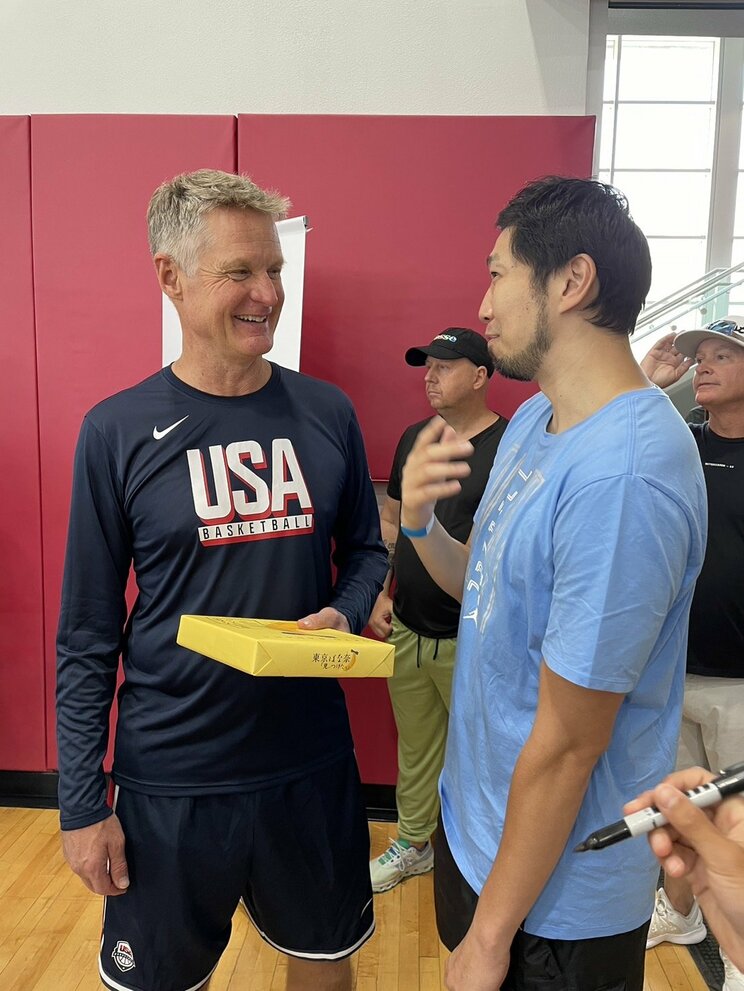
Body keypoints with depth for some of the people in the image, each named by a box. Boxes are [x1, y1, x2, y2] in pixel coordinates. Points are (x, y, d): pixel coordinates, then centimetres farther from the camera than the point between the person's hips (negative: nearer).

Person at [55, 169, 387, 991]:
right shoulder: (117, 431, -9)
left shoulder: (327, 414, -3)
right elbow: (87, 637, -5)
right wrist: (82, 803, -4)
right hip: (169, 779, -1)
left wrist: (345, 614, -13)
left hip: (312, 764, 2)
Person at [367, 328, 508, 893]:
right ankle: (413, 844, 40)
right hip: (406, 630, 6)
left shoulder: (509, 445, -11)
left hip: (471, 640, -6)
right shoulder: (414, 438, 8)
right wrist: (379, 593, 8)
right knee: (414, 747, 20)